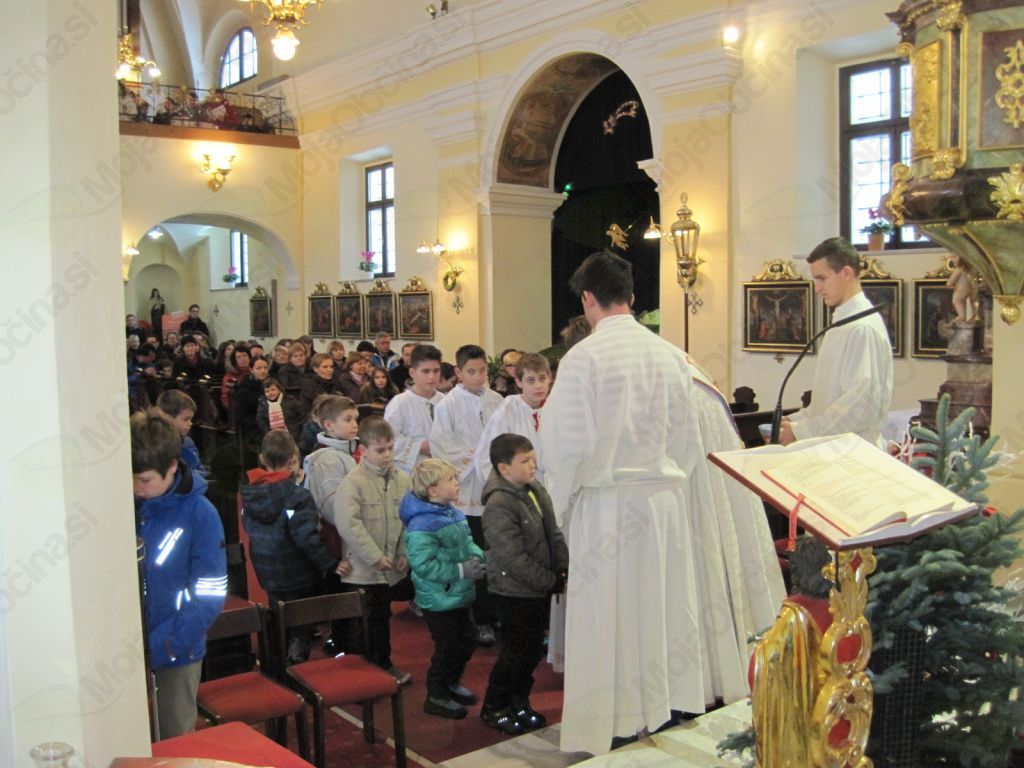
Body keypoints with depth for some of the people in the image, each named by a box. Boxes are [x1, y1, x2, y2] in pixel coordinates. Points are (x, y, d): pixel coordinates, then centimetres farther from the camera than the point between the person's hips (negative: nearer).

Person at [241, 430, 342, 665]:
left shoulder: (249, 493, -4)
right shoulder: (297, 495, -24)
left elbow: (248, 526, 9)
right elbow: (306, 538, -28)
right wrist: (332, 563, -22)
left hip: (268, 575, 6)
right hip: (299, 577, -6)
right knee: (303, 623, 12)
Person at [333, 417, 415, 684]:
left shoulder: (402, 480, 2)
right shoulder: (353, 482, -15)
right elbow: (348, 524, -21)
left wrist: (404, 553, -2)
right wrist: (375, 556, -20)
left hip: (394, 569, 5)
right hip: (362, 569, -5)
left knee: (382, 617, 20)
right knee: (363, 624, 5)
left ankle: (383, 664, 35)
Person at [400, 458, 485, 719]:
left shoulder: (453, 515, 2)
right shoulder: (421, 526, -26)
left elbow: (467, 542, 15)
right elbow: (424, 565, -29)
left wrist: (476, 556, -7)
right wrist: (461, 570, -26)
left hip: (458, 595, 9)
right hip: (438, 599, -9)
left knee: (467, 641, 21)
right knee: (447, 648, 4)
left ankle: (451, 684, 43)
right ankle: (436, 697, 25)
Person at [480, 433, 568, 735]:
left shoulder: (537, 490, 5)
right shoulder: (498, 504, -22)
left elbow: (554, 533, 12)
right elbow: (512, 557, -24)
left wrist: (563, 568, -2)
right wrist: (551, 581, -20)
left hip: (541, 588, 8)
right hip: (514, 592, -8)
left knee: (534, 649, 16)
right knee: (515, 652, 2)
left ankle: (519, 702, 33)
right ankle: (493, 708, 21)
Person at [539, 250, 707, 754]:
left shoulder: (583, 357, -13)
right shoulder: (669, 355, 1)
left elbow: (567, 445, -12)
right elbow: (688, 440, 8)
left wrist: (558, 505, 2)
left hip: (605, 504, -4)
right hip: (664, 499, 5)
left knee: (608, 620, 7)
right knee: (661, 611, 16)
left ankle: (610, 731, 18)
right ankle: (667, 708, 29)